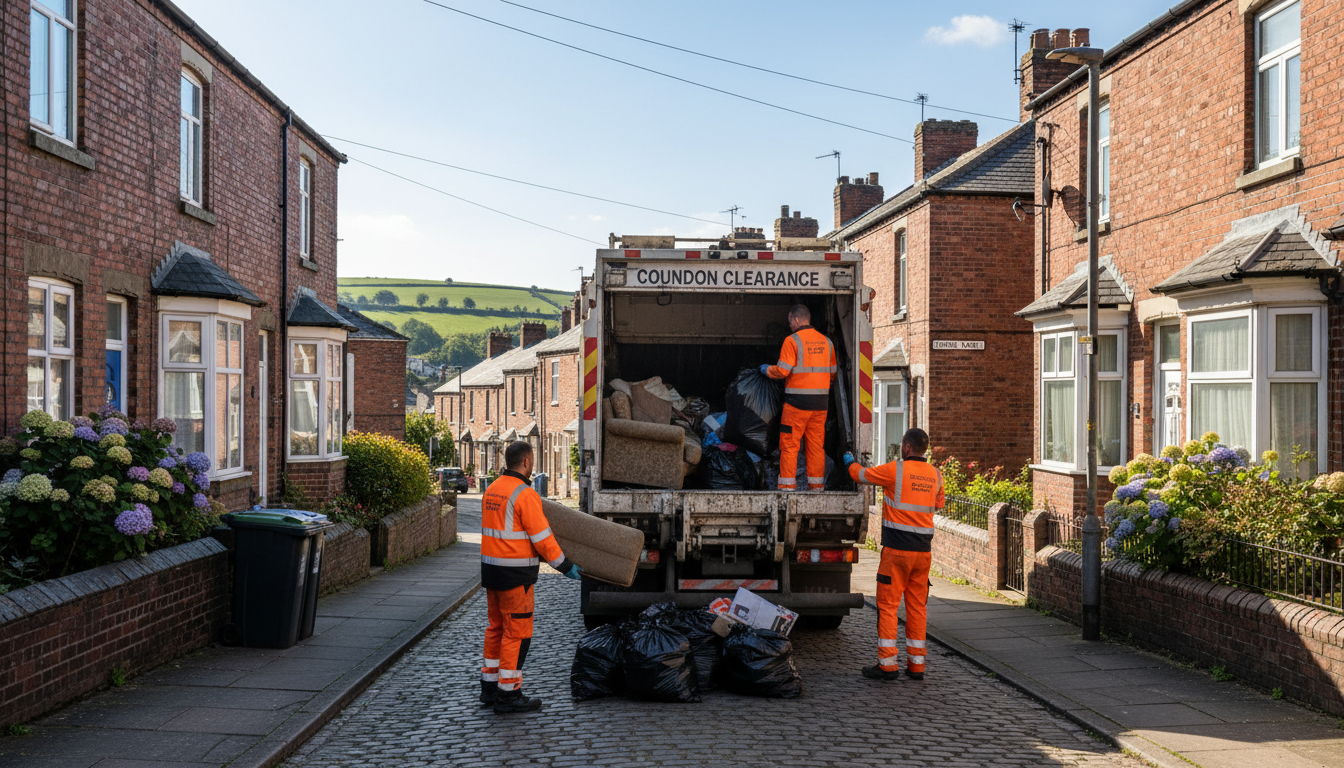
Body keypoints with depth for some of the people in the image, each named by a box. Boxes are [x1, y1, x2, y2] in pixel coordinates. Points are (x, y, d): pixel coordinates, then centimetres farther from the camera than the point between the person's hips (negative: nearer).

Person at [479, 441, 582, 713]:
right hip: (515, 575, -9)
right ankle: (508, 695, 3)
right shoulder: (524, 494, -17)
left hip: (491, 568, 9)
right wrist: (566, 566, -7)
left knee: (497, 628, 18)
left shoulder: (491, 490, 10)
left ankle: (490, 687, 24)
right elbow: (542, 538, -17)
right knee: (517, 632, -1)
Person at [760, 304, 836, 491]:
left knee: (789, 445, 1)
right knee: (816, 446, 9)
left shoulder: (792, 340, -7)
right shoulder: (826, 342, 11)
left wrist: (767, 369, 6)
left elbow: (782, 370, -12)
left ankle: (788, 486, 0)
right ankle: (816, 486, 10)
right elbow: (832, 373, 15)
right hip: (820, 402, 5)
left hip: (797, 401, -5)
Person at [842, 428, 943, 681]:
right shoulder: (935, 474, 7)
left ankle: (888, 663, -2)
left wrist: (850, 462, 26)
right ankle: (916, 664, 13)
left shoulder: (895, 470, -9)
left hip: (897, 548, -5)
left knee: (888, 605, 0)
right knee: (917, 606, 10)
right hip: (924, 550, 5)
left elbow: (862, 474, 6)